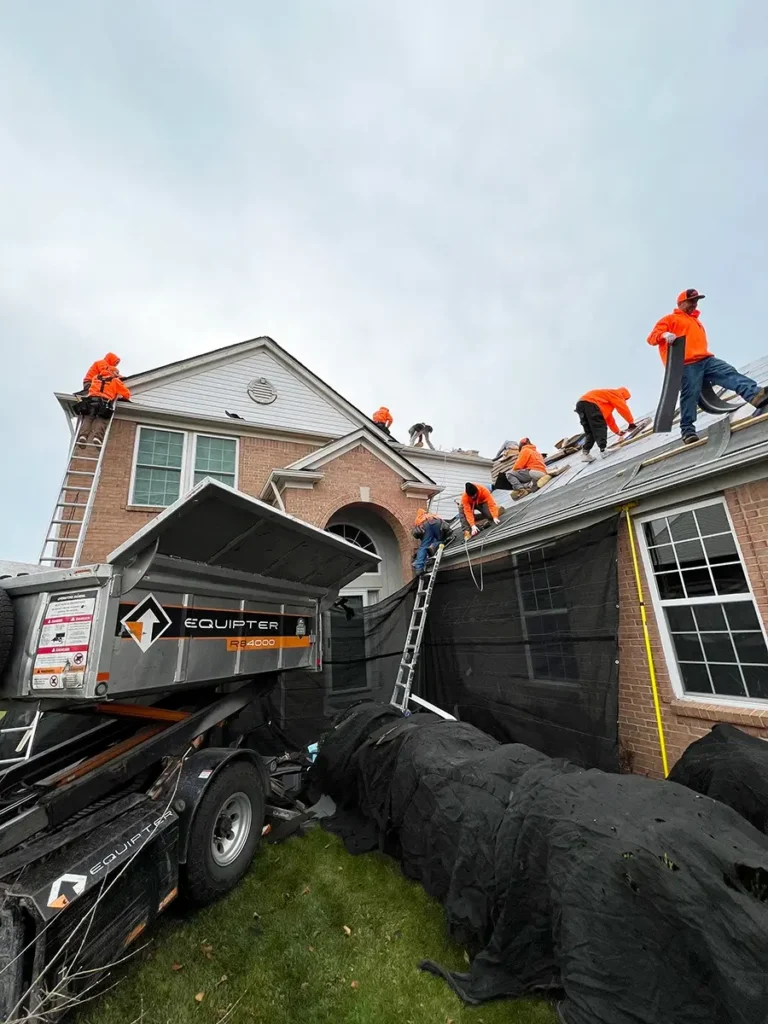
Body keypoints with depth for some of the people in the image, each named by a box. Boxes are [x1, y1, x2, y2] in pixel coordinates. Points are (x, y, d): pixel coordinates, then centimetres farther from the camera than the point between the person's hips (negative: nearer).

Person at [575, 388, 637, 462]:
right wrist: (631, 422, 18)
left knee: (589, 432, 10)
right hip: (590, 404, -8)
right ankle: (602, 449, -20)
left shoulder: (608, 398, 40)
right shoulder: (616, 393, 15)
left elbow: (609, 418, 43)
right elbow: (623, 408, 9)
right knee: (600, 427, -6)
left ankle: (585, 452, -5)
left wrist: (617, 431, 45)